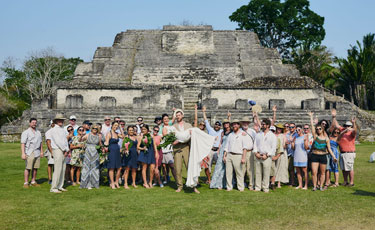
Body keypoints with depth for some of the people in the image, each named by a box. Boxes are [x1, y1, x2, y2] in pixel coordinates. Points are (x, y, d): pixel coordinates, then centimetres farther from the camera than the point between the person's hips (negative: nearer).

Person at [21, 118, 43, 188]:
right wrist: (23, 153, -17)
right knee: (28, 168, -8)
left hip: (37, 153, 5)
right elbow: (23, 143, -9)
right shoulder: (26, 132, -2)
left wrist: (41, 151, 15)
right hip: (29, 153, -5)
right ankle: (26, 183, -2)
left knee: (35, 168, 5)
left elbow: (40, 142, 22)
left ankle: (33, 182, 13)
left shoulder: (38, 132, 16)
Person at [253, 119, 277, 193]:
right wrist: (256, 153, -2)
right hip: (258, 156, 4)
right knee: (258, 172, 3)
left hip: (267, 157, -4)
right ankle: (257, 187, 9)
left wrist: (267, 155, -11)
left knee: (266, 173, -4)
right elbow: (255, 144, 14)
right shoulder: (258, 134, 15)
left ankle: (265, 188, 4)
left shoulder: (272, 136, 2)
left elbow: (273, 148, -2)